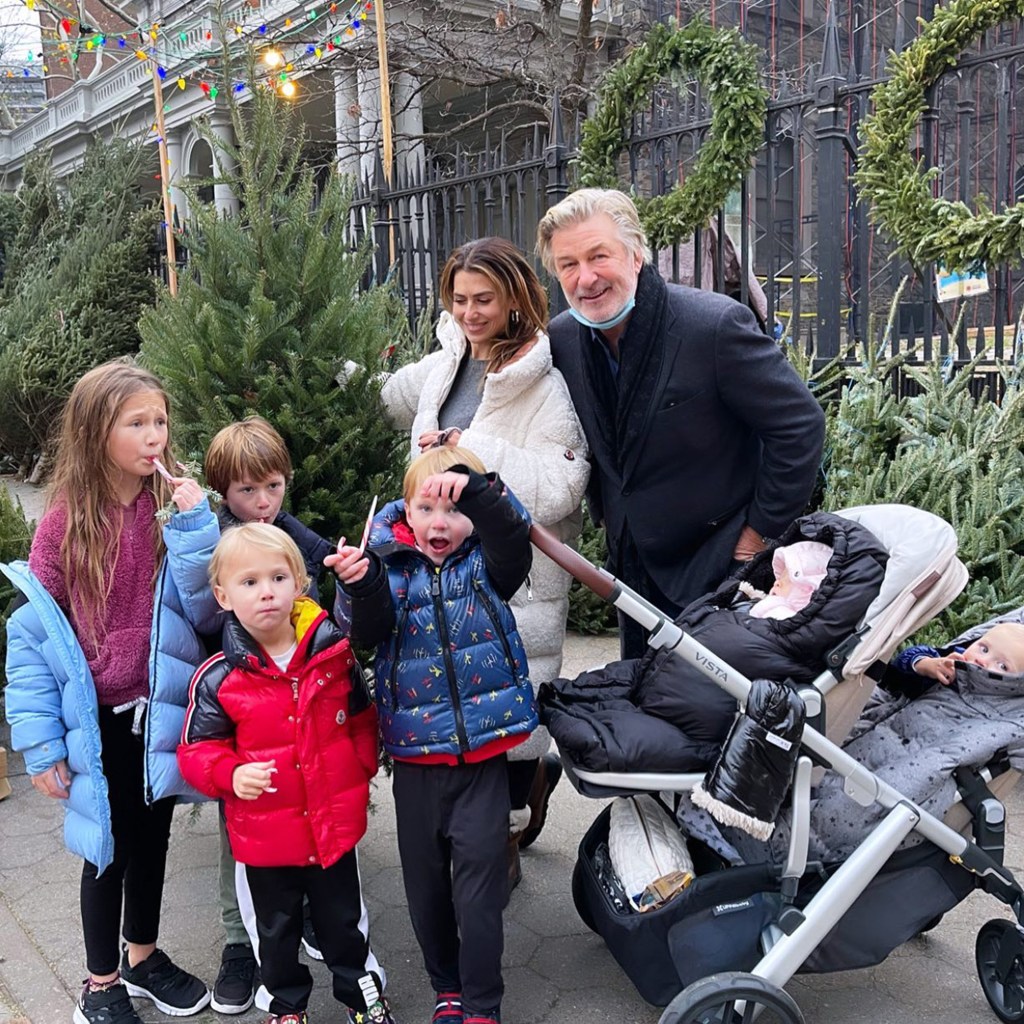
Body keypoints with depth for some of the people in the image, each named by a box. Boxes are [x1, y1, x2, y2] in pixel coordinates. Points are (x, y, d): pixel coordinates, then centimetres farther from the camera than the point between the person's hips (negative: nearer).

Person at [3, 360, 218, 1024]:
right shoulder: (65, 522, -12)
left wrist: (196, 525, -22)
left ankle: (143, 955, 44)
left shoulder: (172, 509, -6)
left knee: (153, 837, 19)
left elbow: (204, 611, -11)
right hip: (100, 720, -3)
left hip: (161, 710, 3)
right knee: (109, 847, 13)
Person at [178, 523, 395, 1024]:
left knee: (343, 918, 21)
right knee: (277, 928, 21)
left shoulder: (334, 654, -7)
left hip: (335, 822, 1)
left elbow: (361, 719, 7)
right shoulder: (217, 679, -14)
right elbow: (197, 750, -8)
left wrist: (361, 770, -1)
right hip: (266, 832, -1)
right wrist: (231, 775, -25)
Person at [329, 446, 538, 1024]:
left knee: (479, 883, 1)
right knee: (425, 882, 15)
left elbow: (514, 533, -20)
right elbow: (372, 634, -13)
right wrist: (363, 585, -33)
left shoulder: (485, 562, 0)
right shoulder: (390, 566, 0)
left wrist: (474, 487, -36)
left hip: (483, 750, -2)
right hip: (415, 756, 2)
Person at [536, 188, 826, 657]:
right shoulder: (562, 337, -4)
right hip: (635, 566, 6)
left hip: (719, 568, -5)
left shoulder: (717, 324, -22)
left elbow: (801, 425, -16)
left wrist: (761, 530, -12)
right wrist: (607, 514, 10)